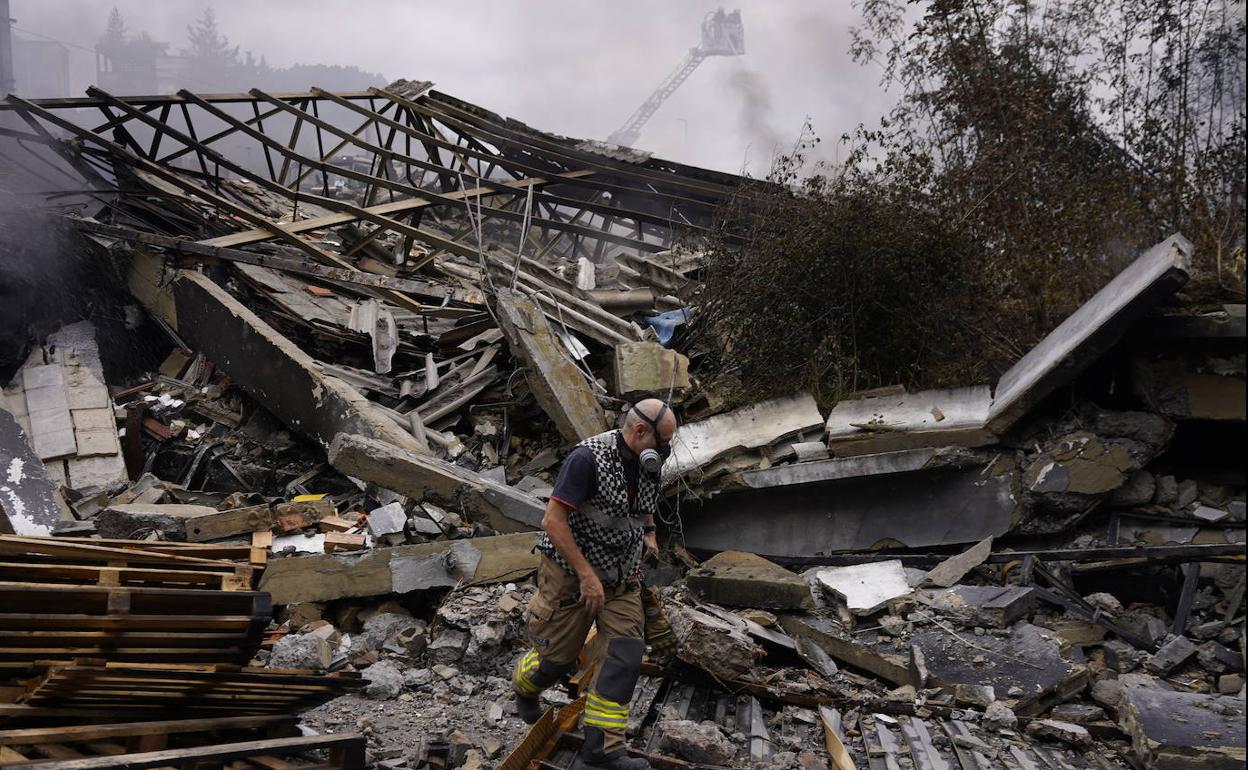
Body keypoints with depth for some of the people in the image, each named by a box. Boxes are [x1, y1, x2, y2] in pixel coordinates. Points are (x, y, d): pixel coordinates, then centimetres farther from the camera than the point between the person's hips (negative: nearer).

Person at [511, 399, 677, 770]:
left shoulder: (646, 464, -2)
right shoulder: (588, 458, -25)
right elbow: (553, 520, -26)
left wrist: (649, 534, 5)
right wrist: (587, 576, -26)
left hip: (621, 577, 6)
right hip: (571, 573, -6)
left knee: (625, 656, -6)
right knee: (558, 656, 6)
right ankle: (524, 687, 42)